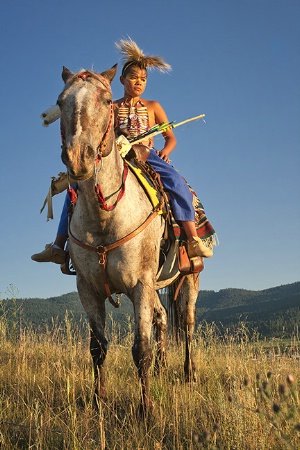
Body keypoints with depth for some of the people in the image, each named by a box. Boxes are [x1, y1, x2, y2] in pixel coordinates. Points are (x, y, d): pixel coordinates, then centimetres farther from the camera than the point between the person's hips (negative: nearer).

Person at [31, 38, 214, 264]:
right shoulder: (112, 108, 13)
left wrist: (165, 151, -10)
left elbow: (171, 137, 13)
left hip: (148, 157, -1)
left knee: (176, 181, -32)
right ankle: (58, 247, -16)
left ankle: (194, 240, -32)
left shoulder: (153, 107, 14)